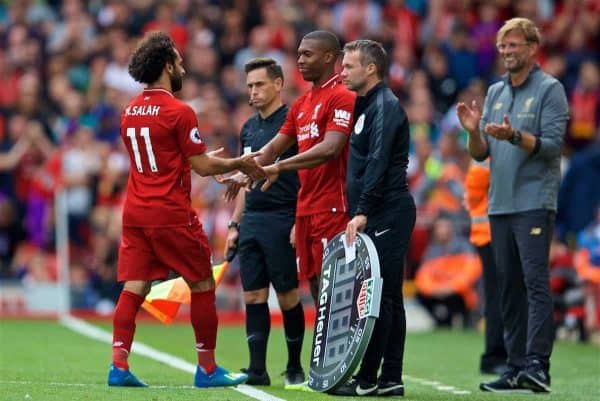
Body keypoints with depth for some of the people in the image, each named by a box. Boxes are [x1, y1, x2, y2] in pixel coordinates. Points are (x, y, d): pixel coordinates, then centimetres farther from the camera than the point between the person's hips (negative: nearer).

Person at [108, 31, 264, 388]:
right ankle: (207, 369, 10)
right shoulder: (179, 112, -12)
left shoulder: (130, 112, 11)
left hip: (135, 212, 6)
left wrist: (204, 160, 29)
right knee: (203, 286, 6)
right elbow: (202, 166, -11)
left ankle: (119, 366, -7)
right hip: (171, 215, -6)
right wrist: (240, 164, 5)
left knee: (134, 287, 3)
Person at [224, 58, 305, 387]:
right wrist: (234, 225, 16)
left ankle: (295, 367, 11)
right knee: (253, 296, 3)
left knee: (288, 296, -1)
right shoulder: (249, 128, 15)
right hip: (251, 221, 7)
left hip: (282, 221, -7)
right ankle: (257, 369, 5)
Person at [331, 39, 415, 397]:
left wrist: (362, 212, -26)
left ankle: (367, 379, -11)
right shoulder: (366, 106, 20)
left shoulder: (385, 106, -10)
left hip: (387, 214, -10)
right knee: (388, 296, 9)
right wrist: (358, 212, 17)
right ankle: (391, 379, 10)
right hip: (379, 216, 10)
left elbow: (378, 163, -21)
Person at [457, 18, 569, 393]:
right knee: (510, 287, 7)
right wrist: (473, 130, -3)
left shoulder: (550, 90, -2)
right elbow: (481, 153, 16)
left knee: (536, 281, -13)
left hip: (535, 203, -7)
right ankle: (516, 367, 9)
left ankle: (537, 363, -18)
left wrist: (514, 136, -24)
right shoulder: (495, 93, 17)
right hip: (500, 204, 7)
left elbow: (553, 145, -11)